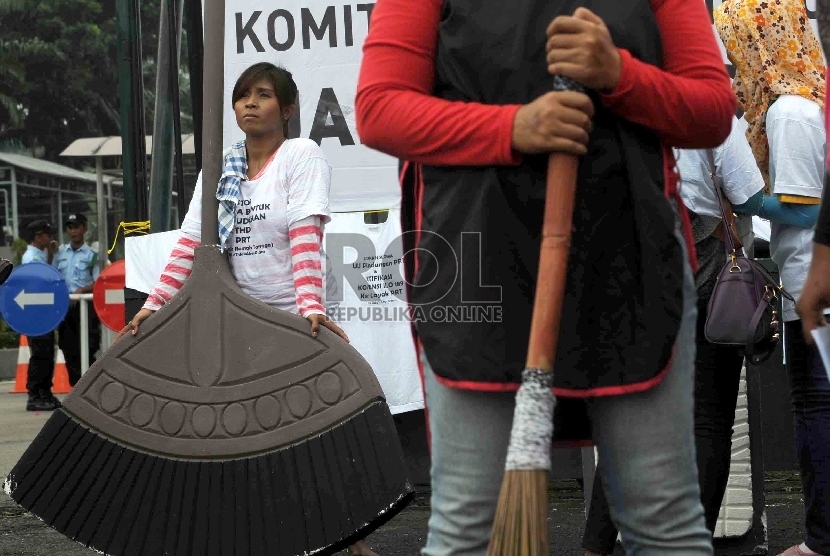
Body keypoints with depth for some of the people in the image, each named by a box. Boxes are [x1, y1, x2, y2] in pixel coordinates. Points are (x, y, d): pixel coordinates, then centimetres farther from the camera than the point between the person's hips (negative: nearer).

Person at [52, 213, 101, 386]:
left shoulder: (92, 255, 2)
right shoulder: (59, 253, 14)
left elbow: (98, 283, -2)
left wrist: (81, 290, -17)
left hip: (85, 305, -4)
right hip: (63, 305, 4)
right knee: (69, 349, 6)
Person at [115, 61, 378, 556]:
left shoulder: (303, 155, -5)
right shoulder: (220, 168, 11)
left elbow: (306, 237, -18)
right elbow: (191, 242, 6)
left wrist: (310, 307, -30)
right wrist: (153, 306, -4)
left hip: (300, 317, -5)